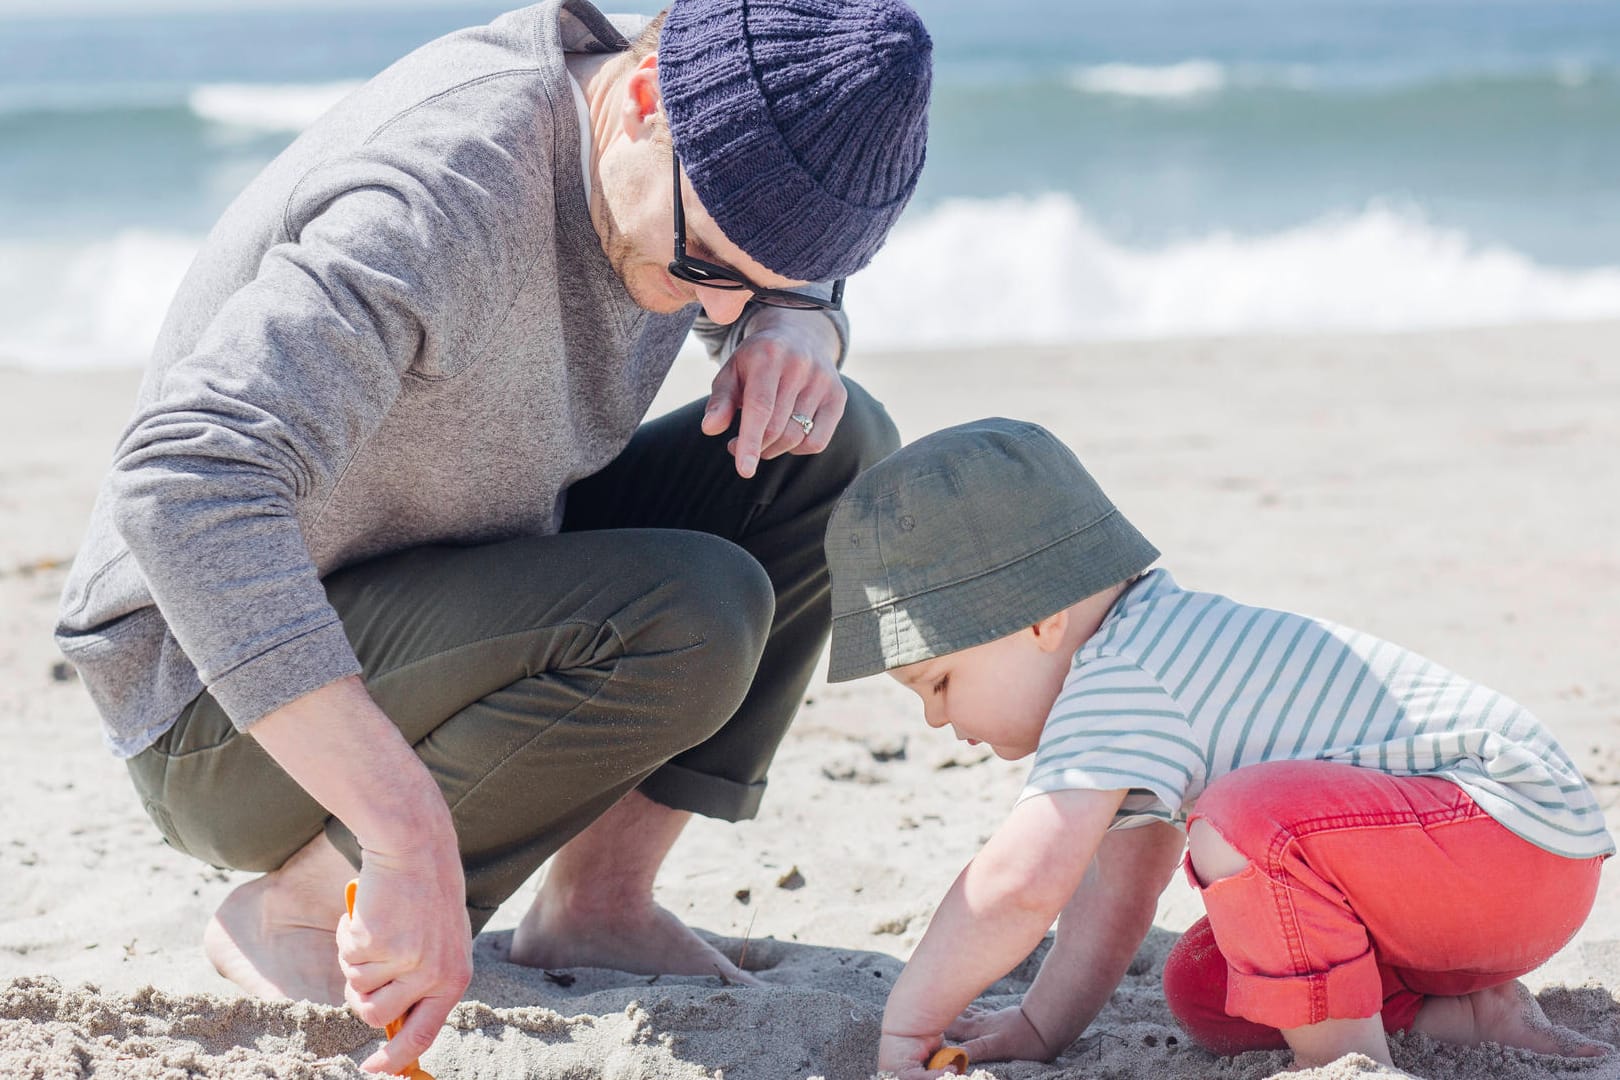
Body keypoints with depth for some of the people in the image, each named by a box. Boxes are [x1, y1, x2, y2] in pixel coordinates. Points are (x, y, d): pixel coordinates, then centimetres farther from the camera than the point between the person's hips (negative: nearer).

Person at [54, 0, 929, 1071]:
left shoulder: (691, 178, -6)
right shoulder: (447, 189, -33)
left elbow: (789, 278, 19)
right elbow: (189, 481, -45)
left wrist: (795, 327, -9)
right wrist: (414, 836, -51)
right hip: (224, 703, -9)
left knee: (835, 444, -1)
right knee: (688, 617, -31)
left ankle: (600, 897, -1)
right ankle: (298, 907, -12)